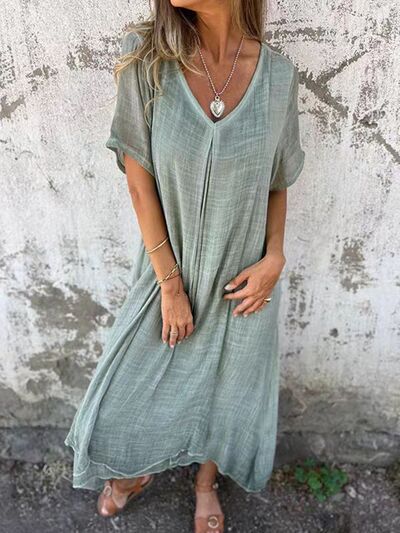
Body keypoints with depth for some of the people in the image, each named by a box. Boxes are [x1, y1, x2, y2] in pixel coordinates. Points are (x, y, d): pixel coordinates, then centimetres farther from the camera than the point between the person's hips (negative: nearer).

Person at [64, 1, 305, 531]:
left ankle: (206, 483, 52)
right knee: (132, 383, 15)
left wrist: (274, 257, -12)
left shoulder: (277, 74, -9)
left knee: (228, 385, 19)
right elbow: (139, 179, -13)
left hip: (244, 275, 1)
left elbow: (277, 181, 2)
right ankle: (136, 469, 52)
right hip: (170, 268, 0)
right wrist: (170, 283, -11)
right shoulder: (147, 55, -14)